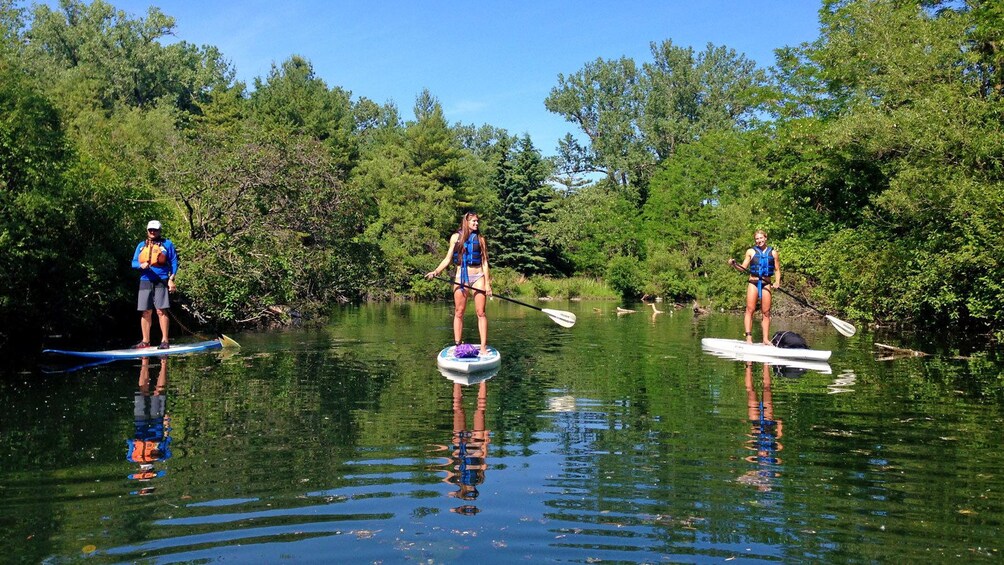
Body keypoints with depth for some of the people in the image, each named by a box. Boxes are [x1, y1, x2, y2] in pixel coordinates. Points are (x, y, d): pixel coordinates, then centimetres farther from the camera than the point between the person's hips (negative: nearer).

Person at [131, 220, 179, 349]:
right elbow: (134, 262, 13)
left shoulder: (167, 244, 6)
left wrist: (171, 279, -8)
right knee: (146, 312, 6)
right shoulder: (141, 245, 17)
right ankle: (145, 341, 11)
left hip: (161, 281, -4)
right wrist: (141, 265, -11)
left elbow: (174, 262, 2)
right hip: (145, 282, 4)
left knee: (161, 311, -10)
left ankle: (165, 341, -7)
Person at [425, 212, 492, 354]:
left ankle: (484, 347, -3)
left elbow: (484, 262, 6)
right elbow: (448, 259, 7)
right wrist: (436, 272, -8)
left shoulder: (480, 239, 6)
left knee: (481, 312, -4)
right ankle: (457, 345, 6)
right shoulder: (456, 237, 6)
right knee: (459, 313, 2)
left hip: (477, 277, 0)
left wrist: (487, 283, -1)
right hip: (461, 277, 0)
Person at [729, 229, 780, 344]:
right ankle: (749, 338, -8)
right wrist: (734, 265, -15)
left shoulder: (773, 252, 10)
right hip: (753, 283, -1)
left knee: (766, 312, 2)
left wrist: (777, 282, -3)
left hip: (766, 284, 2)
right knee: (750, 310, -7)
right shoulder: (751, 251, 6)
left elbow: (777, 270, 13)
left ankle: (766, 339, 6)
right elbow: (743, 268, 3)